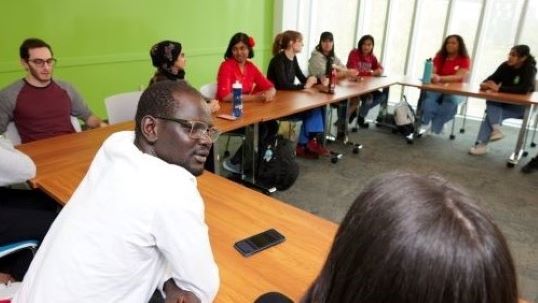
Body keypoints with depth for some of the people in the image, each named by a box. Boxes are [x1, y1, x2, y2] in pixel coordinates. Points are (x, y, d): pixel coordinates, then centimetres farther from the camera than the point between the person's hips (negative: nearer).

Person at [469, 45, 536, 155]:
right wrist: (485, 84, -29)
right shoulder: (505, 65, -2)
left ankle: (482, 144, -28)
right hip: (504, 103, 5)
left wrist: (499, 89, -38)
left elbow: (524, 89, -33)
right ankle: (496, 129, -39)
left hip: (521, 106, -5)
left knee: (491, 113, -28)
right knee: (491, 101, -28)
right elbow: (492, 79, -4)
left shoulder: (530, 69, -17)